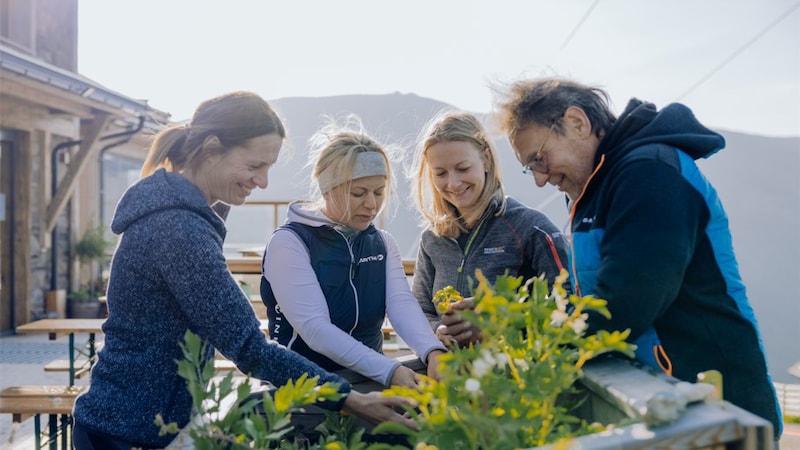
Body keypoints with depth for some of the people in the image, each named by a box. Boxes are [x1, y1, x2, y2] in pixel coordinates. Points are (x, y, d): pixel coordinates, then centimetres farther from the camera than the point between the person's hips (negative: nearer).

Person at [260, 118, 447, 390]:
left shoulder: (382, 243, 7)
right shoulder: (289, 242, -9)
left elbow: (401, 303, -9)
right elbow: (315, 327, -19)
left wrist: (433, 352, -27)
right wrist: (389, 371, -28)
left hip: (370, 380, 4)